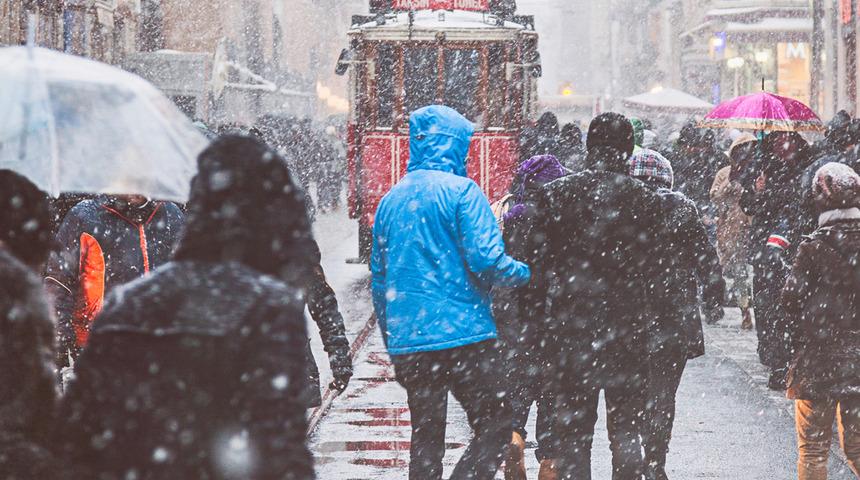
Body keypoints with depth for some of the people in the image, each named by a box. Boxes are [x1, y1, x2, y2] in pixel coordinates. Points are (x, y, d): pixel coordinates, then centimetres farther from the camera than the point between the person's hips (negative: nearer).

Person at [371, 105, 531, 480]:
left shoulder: (391, 200, 14)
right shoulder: (461, 191, -6)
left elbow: (379, 279, 17)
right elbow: (486, 260, -16)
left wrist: (392, 341, 24)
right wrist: (525, 273, 3)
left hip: (407, 343, 6)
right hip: (463, 335, -6)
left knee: (425, 437, 12)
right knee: (495, 426, 1)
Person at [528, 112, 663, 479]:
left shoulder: (556, 194, -4)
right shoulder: (645, 200, -4)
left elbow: (539, 261, -2)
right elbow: (649, 266, -2)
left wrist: (551, 308, 9)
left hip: (570, 328, 0)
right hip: (626, 329, 1)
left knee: (570, 434, 5)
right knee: (625, 430, 10)